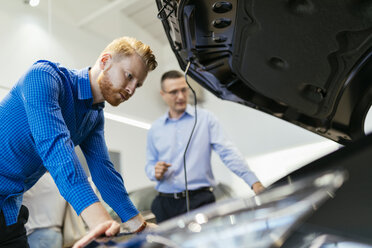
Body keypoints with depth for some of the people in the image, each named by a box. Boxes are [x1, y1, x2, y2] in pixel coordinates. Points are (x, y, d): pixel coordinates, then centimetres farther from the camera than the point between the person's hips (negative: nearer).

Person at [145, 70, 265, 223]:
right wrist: (155, 173, -7)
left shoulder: (206, 119, 4)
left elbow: (228, 152, -4)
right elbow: (149, 164, 18)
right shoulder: (155, 129, 13)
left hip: (199, 200, -3)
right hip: (166, 204, 3)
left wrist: (254, 182, -15)